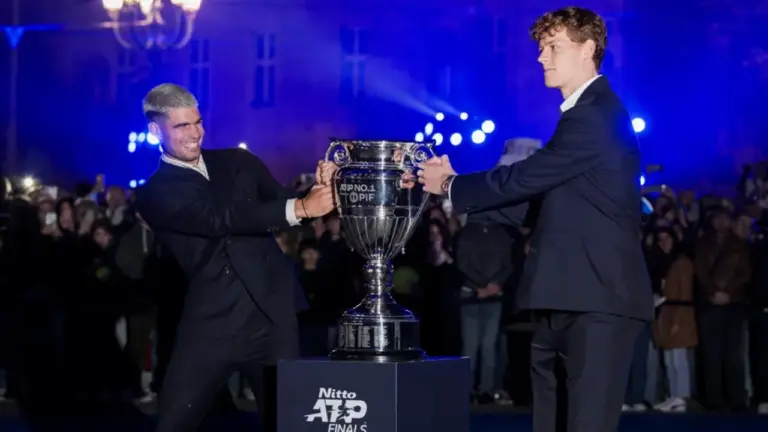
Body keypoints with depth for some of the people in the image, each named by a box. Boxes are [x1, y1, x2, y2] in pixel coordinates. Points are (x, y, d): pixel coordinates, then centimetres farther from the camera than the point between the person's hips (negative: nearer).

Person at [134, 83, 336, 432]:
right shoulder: (156, 193, -1)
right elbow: (220, 218, -16)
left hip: (272, 316, 3)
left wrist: (317, 190, -10)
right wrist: (300, 207, -24)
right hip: (212, 323, -3)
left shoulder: (239, 162, 13)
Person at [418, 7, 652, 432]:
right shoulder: (584, 114, 21)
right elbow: (531, 201, 18)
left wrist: (451, 186, -1)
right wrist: (456, 183, 10)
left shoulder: (595, 116, -12)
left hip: (597, 300, -10)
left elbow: (525, 178, -14)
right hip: (565, 302, 10)